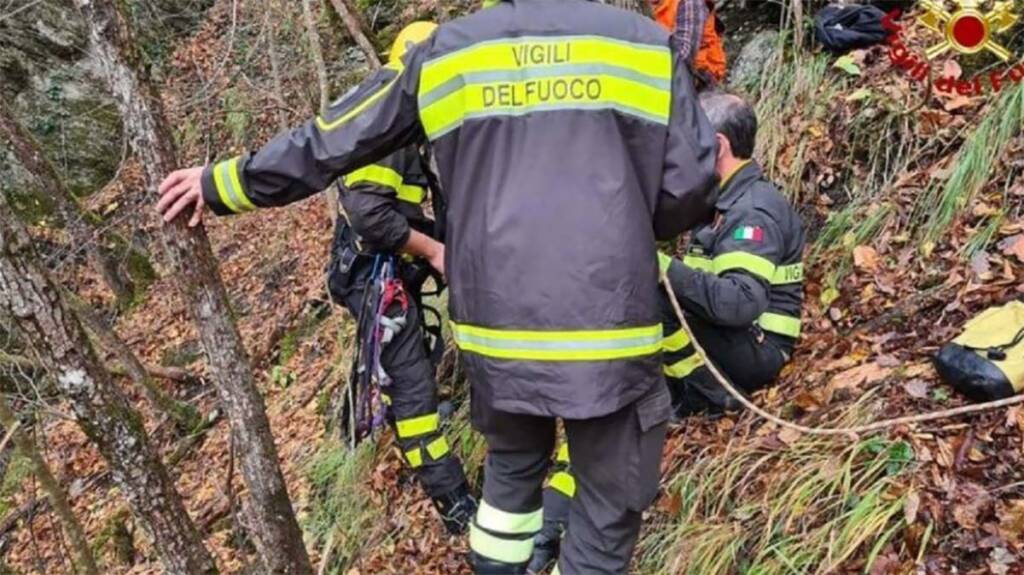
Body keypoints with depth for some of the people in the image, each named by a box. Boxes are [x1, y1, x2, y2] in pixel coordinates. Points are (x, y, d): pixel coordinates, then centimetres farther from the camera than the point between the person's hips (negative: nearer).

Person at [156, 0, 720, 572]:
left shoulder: (445, 53, 6)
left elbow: (332, 141, 12)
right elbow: (691, 190, -1)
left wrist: (222, 182, 26)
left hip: (496, 328, 3)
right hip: (605, 328, -3)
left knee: (514, 466, 28)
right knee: (610, 507, 12)